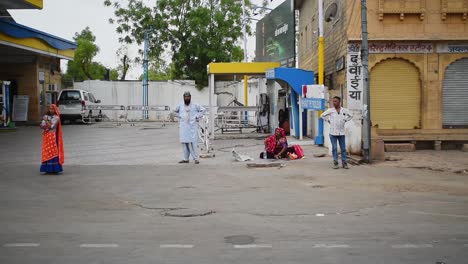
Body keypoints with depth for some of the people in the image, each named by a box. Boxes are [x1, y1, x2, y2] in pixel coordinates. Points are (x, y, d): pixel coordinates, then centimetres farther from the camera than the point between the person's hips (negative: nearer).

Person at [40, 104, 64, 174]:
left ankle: (54, 169, -8)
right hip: (46, 136, 5)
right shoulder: (46, 116, 14)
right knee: (46, 153, 2)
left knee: (53, 152, -8)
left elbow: (51, 126, -12)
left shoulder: (56, 118, -1)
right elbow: (42, 126, 4)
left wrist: (46, 121, -2)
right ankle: (48, 169, 4)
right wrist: (48, 126, -13)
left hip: (52, 136, -5)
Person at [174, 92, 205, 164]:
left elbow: (202, 110, 10)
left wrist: (197, 117, 1)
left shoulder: (195, 105, 2)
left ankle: (196, 158, -6)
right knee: (184, 142, 4)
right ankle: (186, 159, 10)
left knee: (193, 142, -9)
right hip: (183, 127, 3)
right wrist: (179, 117, 13)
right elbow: (175, 111, 26)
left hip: (192, 126, -3)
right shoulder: (180, 106, 10)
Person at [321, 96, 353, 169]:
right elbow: (323, 115, 10)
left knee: (343, 149, 4)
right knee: (334, 148, 1)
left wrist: (345, 120, 8)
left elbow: (350, 116, 19)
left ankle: (344, 163, 11)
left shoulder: (345, 110, 2)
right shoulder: (330, 110, -2)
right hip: (333, 133, -1)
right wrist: (328, 120, 4)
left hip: (341, 133, 1)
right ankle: (335, 163, 7)